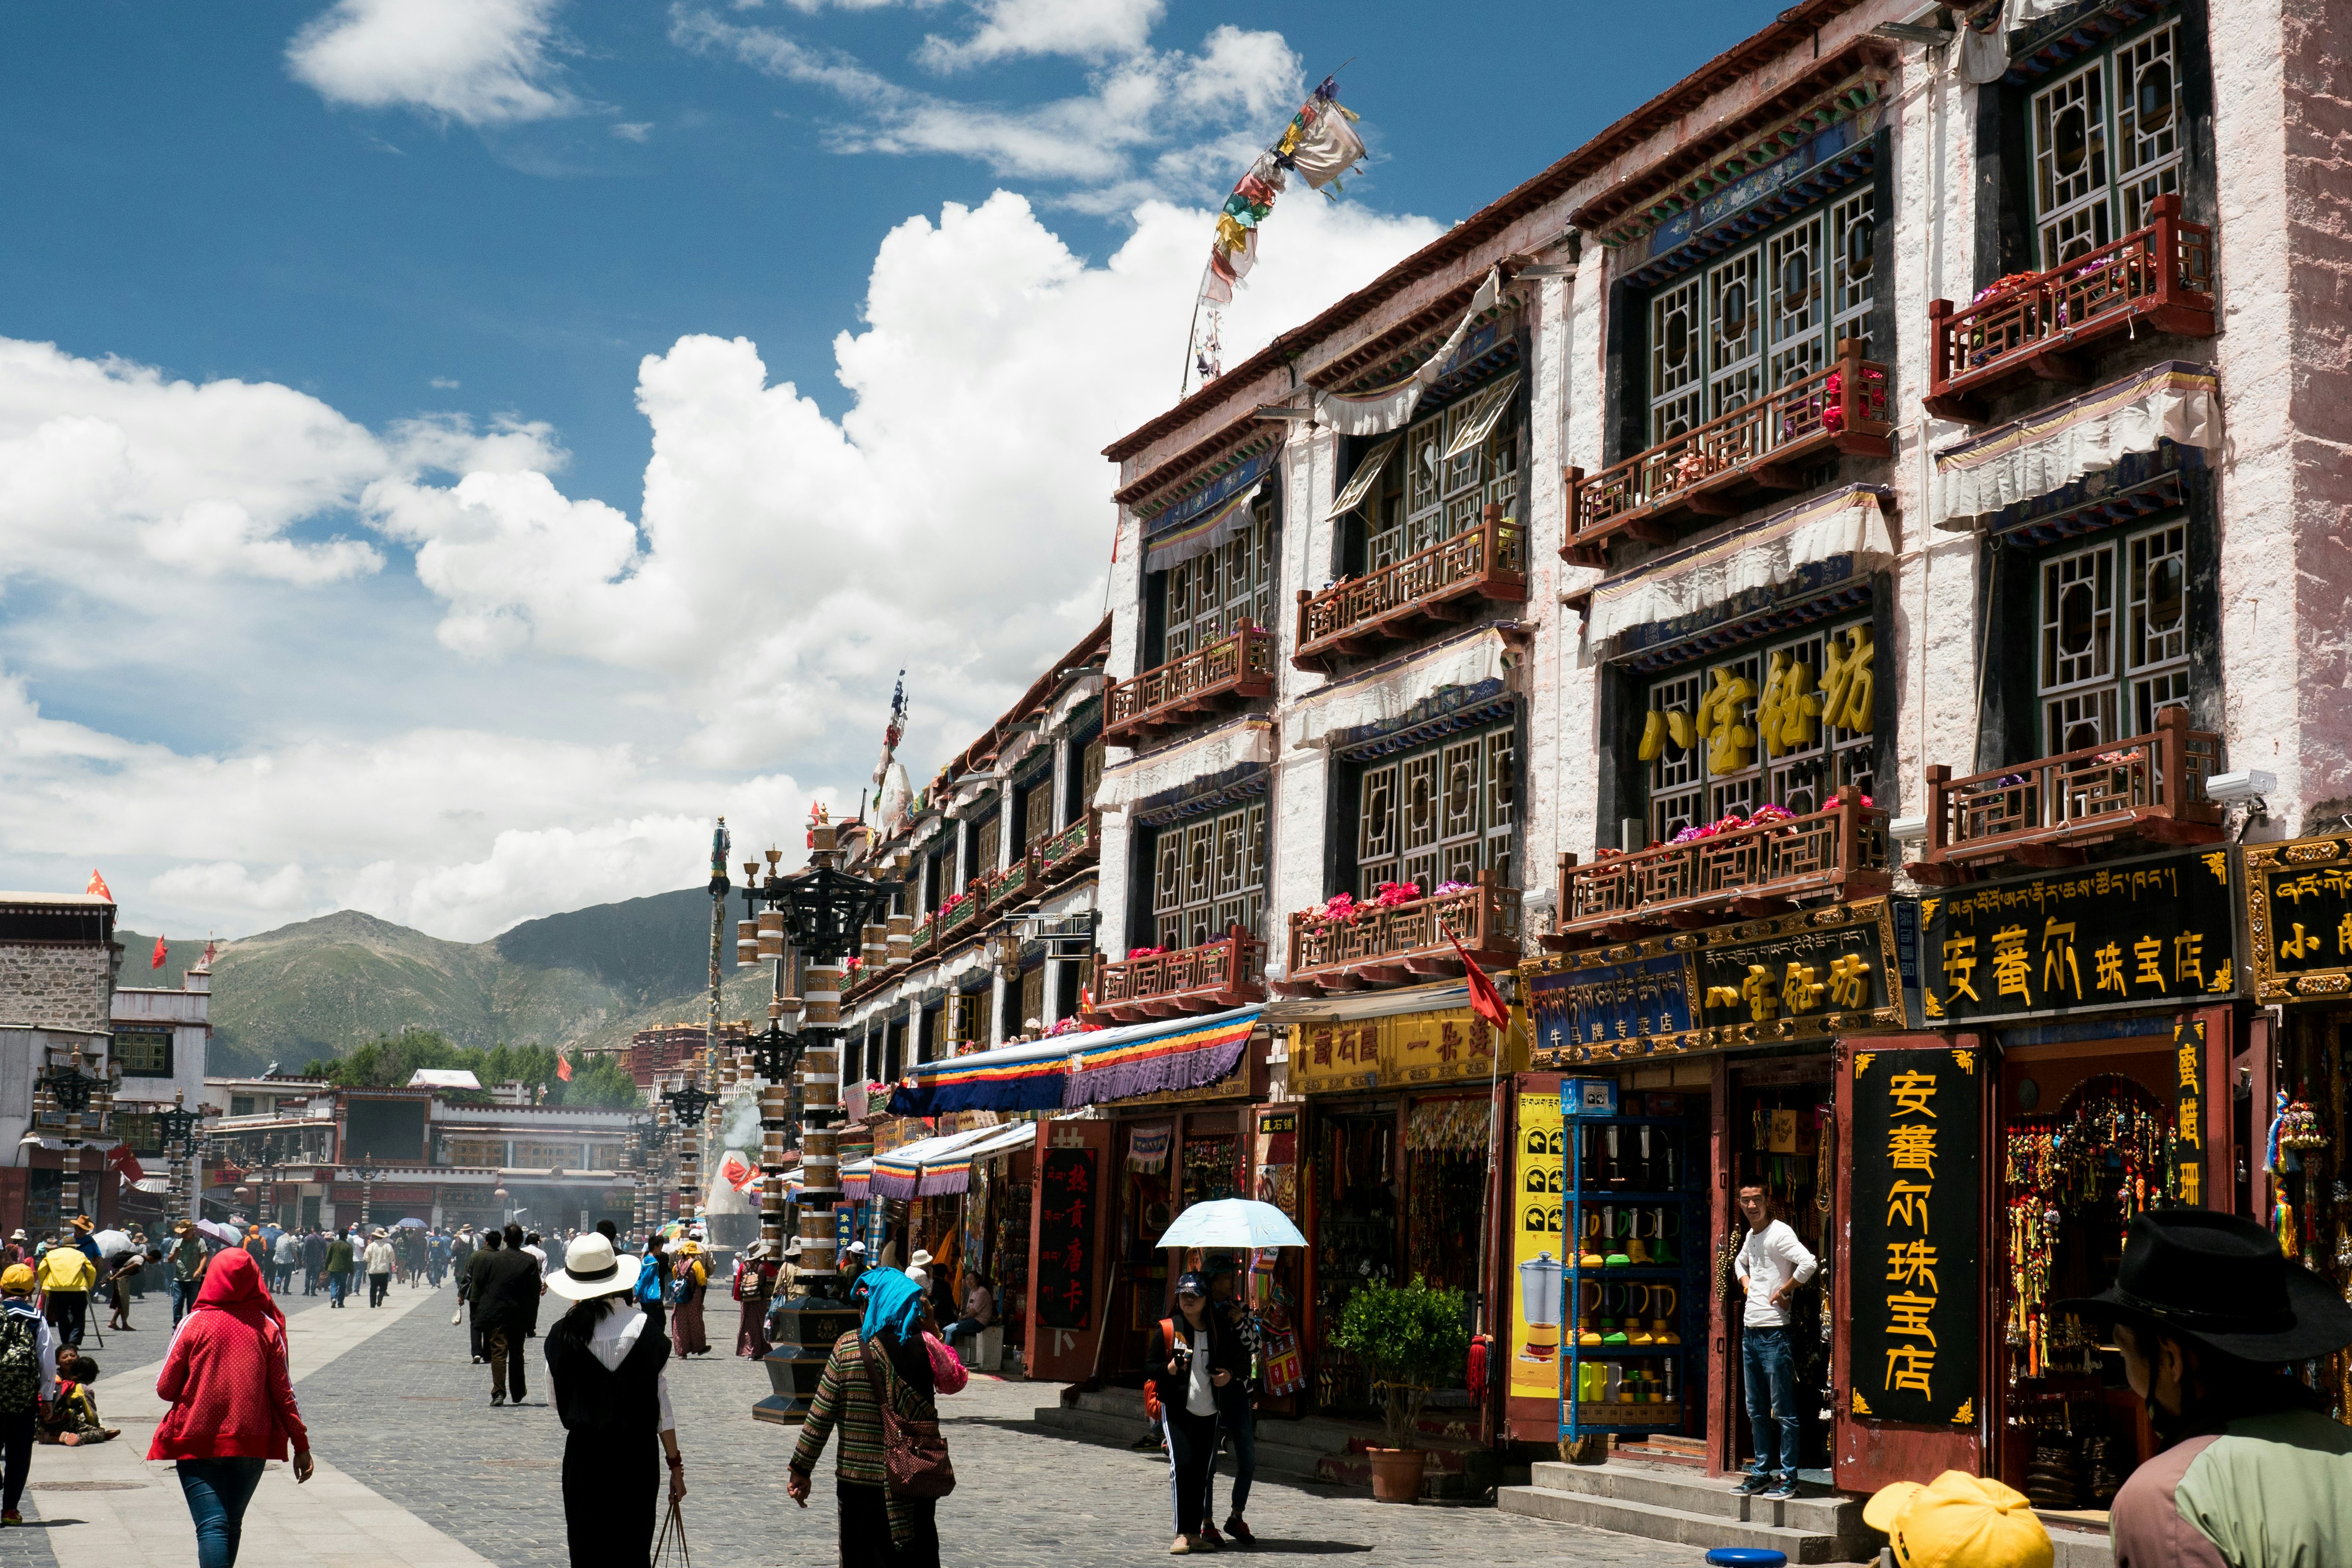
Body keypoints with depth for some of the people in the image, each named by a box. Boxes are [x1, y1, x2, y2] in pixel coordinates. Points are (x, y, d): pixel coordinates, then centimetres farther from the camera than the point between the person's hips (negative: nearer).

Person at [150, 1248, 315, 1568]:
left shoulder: (195, 1323, -6)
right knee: (232, 1525, 18)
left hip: (198, 1443, -2)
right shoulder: (267, 1327, -2)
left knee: (212, 1526, -8)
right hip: (252, 1444, 3)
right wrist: (301, 1445, 5)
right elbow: (283, 1392, -1)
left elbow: (165, 1388, -3)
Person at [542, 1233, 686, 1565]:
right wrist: (675, 1464, 5)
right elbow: (662, 1401, -2)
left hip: (584, 1453, 0)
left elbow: (559, 1403, 3)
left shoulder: (563, 1333, -6)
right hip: (638, 1453, 0)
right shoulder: (647, 1327, -5)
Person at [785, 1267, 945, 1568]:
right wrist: (933, 1331, 13)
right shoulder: (926, 1348, -6)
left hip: (858, 1480, -2)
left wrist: (801, 1469, 1)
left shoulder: (847, 1346, -9)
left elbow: (821, 1414, -7)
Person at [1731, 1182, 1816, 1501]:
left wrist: (1784, 1291, -17)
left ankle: (1787, 1478, 1)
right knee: (1757, 1411, 14)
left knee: (1783, 1411, -3)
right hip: (1750, 1330, 9)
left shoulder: (1779, 1233, -12)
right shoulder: (1751, 1236, 14)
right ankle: (1763, 1472, 21)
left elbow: (1808, 1263, -28)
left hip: (1774, 1332, -9)